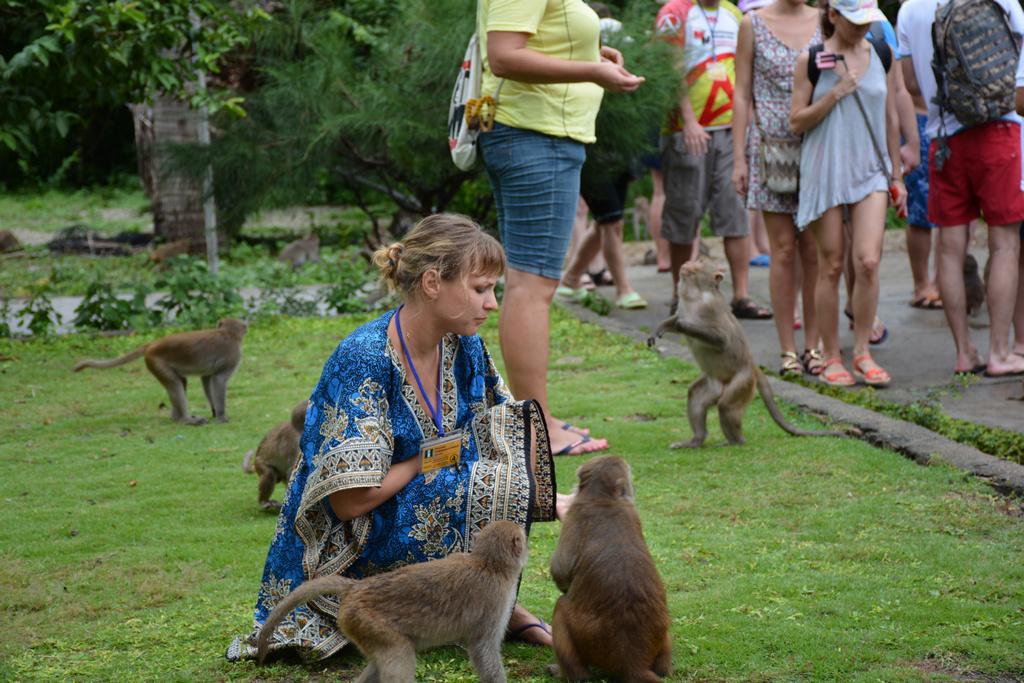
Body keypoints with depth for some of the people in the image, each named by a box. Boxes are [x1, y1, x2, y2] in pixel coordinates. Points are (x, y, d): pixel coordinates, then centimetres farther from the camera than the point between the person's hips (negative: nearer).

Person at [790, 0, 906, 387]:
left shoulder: (882, 55, 8)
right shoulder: (811, 61, -2)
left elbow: (891, 117, 15)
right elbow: (796, 123, -2)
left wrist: (897, 174, 15)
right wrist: (836, 93, -14)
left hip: (870, 170, 2)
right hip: (825, 170, -2)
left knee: (868, 261, -11)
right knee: (831, 267, 1)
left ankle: (862, 353, 2)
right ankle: (831, 358, 12)